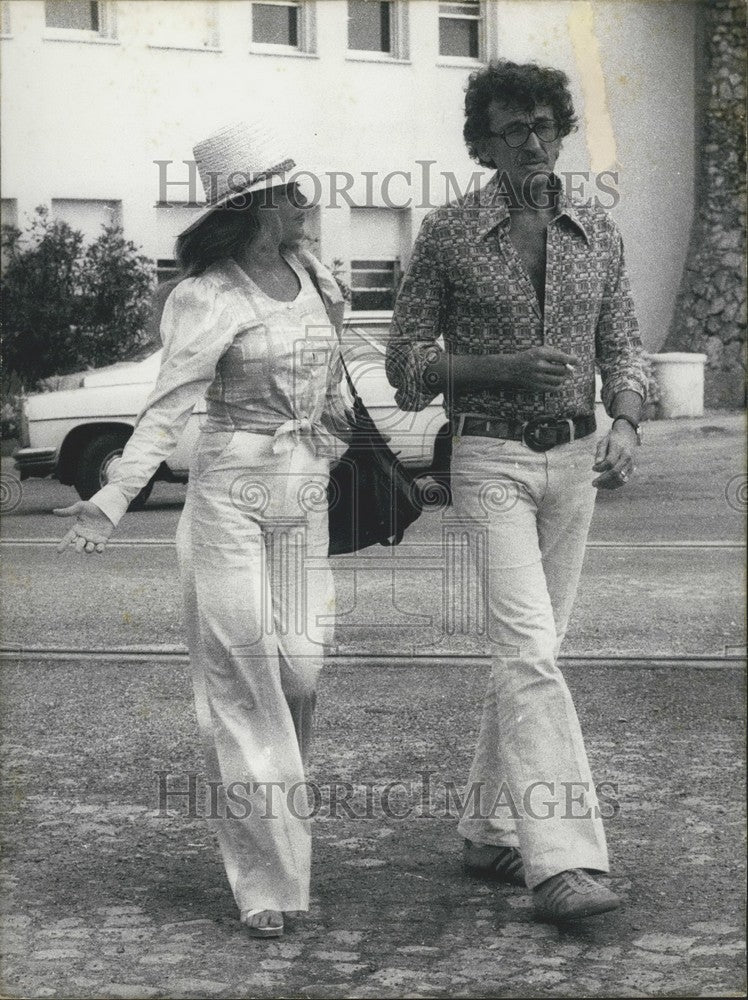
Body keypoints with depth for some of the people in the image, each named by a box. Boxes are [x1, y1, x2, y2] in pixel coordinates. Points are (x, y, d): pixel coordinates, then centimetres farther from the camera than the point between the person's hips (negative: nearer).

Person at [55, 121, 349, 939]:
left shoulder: (318, 282, 9)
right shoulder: (208, 299, -9)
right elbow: (168, 407, -16)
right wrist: (114, 498, -26)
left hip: (306, 500, 5)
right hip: (231, 495, -5)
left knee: (300, 667, 0)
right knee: (241, 674, -4)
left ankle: (275, 807, 25)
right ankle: (265, 879, 1)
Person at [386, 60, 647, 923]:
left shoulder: (597, 233, 8)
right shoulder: (448, 234, -3)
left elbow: (623, 345, 12)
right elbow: (406, 360, -1)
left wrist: (624, 424, -8)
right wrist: (508, 370, -16)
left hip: (574, 460, 5)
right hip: (490, 456, -5)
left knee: (530, 649, 10)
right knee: (527, 649, -15)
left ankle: (491, 831, 23)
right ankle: (561, 859, -18)